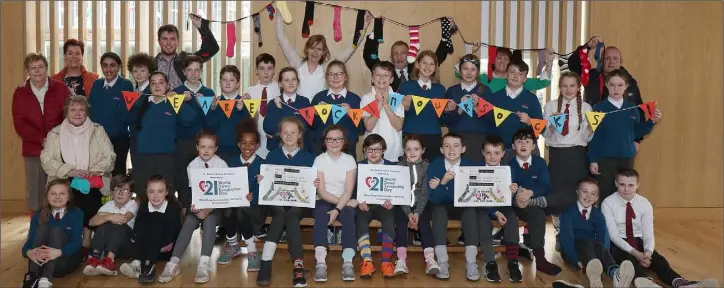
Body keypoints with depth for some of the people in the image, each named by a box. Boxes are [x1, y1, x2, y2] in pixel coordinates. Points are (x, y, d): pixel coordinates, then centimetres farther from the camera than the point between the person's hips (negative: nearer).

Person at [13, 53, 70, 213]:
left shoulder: (60, 89, 4)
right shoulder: (20, 93, 6)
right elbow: (19, 124, -1)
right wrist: (43, 140, -14)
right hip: (33, 151, 1)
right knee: (36, 194, 4)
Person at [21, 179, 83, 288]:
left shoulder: (76, 213, -1)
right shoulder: (39, 215, 6)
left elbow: (76, 242, -14)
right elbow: (30, 240, -6)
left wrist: (59, 252, -34)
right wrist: (29, 252, -31)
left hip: (66, 260, -2)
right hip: (40, 261, 2)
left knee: (57, 231, -25)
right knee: (43, 228, -20)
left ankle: (45, 279, -42)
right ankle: (31, 276, -36)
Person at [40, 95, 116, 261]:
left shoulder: (98, 130, 8)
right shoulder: (55, 134, 8)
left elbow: (110, 156, 2)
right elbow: (46, 160, -2)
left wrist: (92, 171, -14)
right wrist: (70, 171, -16)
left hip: (92, 183, 0)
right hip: (65, 183, 0)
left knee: (88, 197, -30)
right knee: (73, 196, -30)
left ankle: (86, 243, -17)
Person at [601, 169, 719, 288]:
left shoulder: (645, 204, -1)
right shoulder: (608, 203, -10)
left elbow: (648, 234, -9)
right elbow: (614, 235, -17)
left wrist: (648, 251, -32)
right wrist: (634, 252, -31)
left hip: (639, 242, 4)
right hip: (618, 244, -4)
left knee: (658, 259, -28)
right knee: (630, 260, -38)